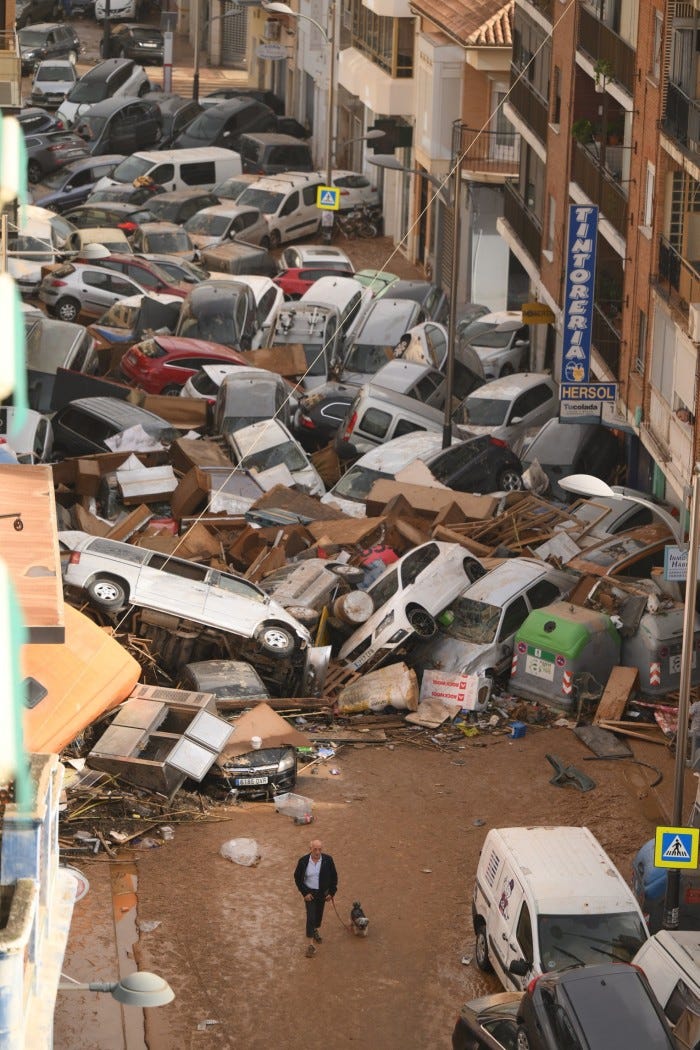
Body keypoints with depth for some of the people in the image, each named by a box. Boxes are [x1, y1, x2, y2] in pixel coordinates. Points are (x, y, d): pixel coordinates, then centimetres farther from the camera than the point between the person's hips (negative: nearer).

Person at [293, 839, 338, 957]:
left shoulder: (328, 860, -16)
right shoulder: (303, 861, -18)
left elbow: (334, 876, -4)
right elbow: (297, 877, -6)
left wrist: (332, 892, -5)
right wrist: (304, 893, -11)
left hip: (323, 892, 2)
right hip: (309, 893, -2)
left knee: (319, 912, 23)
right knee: (310, 916, -9)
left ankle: (316, 930, 51)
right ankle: (310, 944, -5)